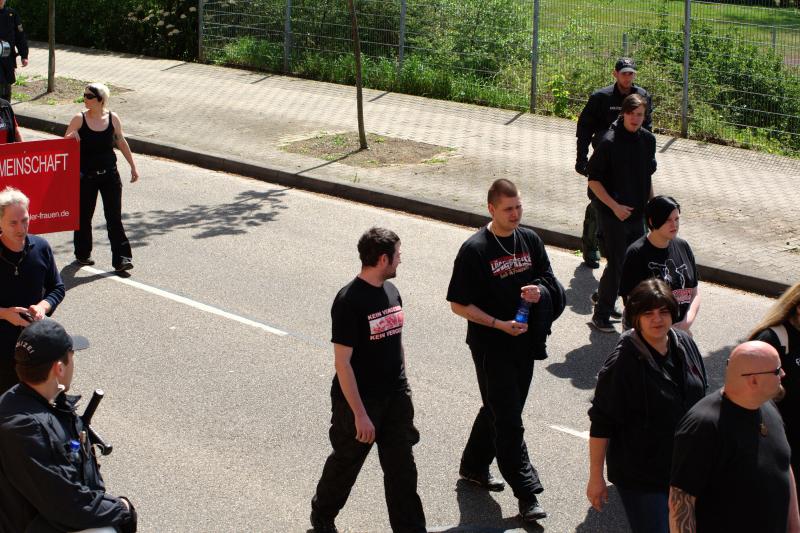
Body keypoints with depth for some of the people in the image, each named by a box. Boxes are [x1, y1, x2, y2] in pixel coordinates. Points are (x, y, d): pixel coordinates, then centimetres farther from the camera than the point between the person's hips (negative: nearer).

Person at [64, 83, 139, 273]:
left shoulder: (112, 118, -1)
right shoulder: (79, 119, -6)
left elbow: (121, 142, 12)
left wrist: (133, 166, 14)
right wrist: (71, 136, -24)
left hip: (109, 174, 1)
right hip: (86, 176, -1)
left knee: (114, 216, -4)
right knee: (84, 215, 11)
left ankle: (121, 258, -4)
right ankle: (82, 253, 30)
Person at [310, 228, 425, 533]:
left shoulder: (391, 291, 3)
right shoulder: (349, 301, -21)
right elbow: (342, 362, -21)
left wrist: (403, 391, 16)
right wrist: (360, 413, -21)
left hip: (395, 399, 6)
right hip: (358, 401, -6)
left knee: (402, 467, 9)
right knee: (346, 463, 14)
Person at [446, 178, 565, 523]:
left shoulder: (530, 240, 3)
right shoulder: (474, 250, -15)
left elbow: (548, 279, 15)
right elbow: (458, 304, -12)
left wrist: (539, 290, -9)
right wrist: (499, 324, -21)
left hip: (523, 342, 7)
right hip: (490, 346, -6)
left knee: (500, 409, 19)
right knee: (508, 420, -3)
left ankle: (474, 466, 39)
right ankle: (527, 493, 1)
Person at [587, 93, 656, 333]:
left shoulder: (648, 140, 3)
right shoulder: (609, 142, -17)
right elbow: (594, 180, -13)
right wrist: (614, 205, -18)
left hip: (638, 213, 7)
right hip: (614, 214, -7)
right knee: (616, 264, -5)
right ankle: (601, 316, 7)